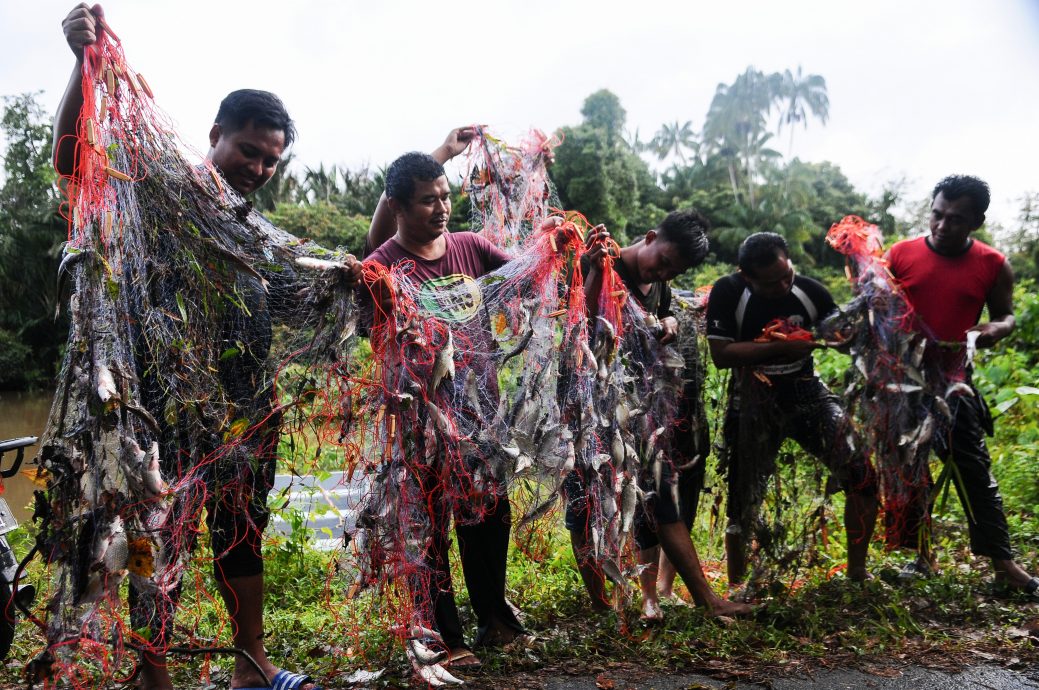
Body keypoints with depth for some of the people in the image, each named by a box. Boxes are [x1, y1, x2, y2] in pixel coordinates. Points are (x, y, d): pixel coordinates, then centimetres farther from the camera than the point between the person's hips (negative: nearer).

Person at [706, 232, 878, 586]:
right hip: (754, 404, -2)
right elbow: (720, 355, -20)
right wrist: (779, 347, -26)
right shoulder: (727, 292, -16)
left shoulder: (810, 291, -9)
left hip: (807, 393, 2)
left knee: (862, 474, -12)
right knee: (743, 504, 6)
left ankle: (857, 572, 8)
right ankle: (736, 588, 28)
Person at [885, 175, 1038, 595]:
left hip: (952, 380, -1)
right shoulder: (900, 255, -3)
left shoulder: (993, 266, -3)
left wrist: (995, 330, -14)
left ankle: (1004, 565, 8)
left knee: (975, 470, -1)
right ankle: (921, 556, 24)